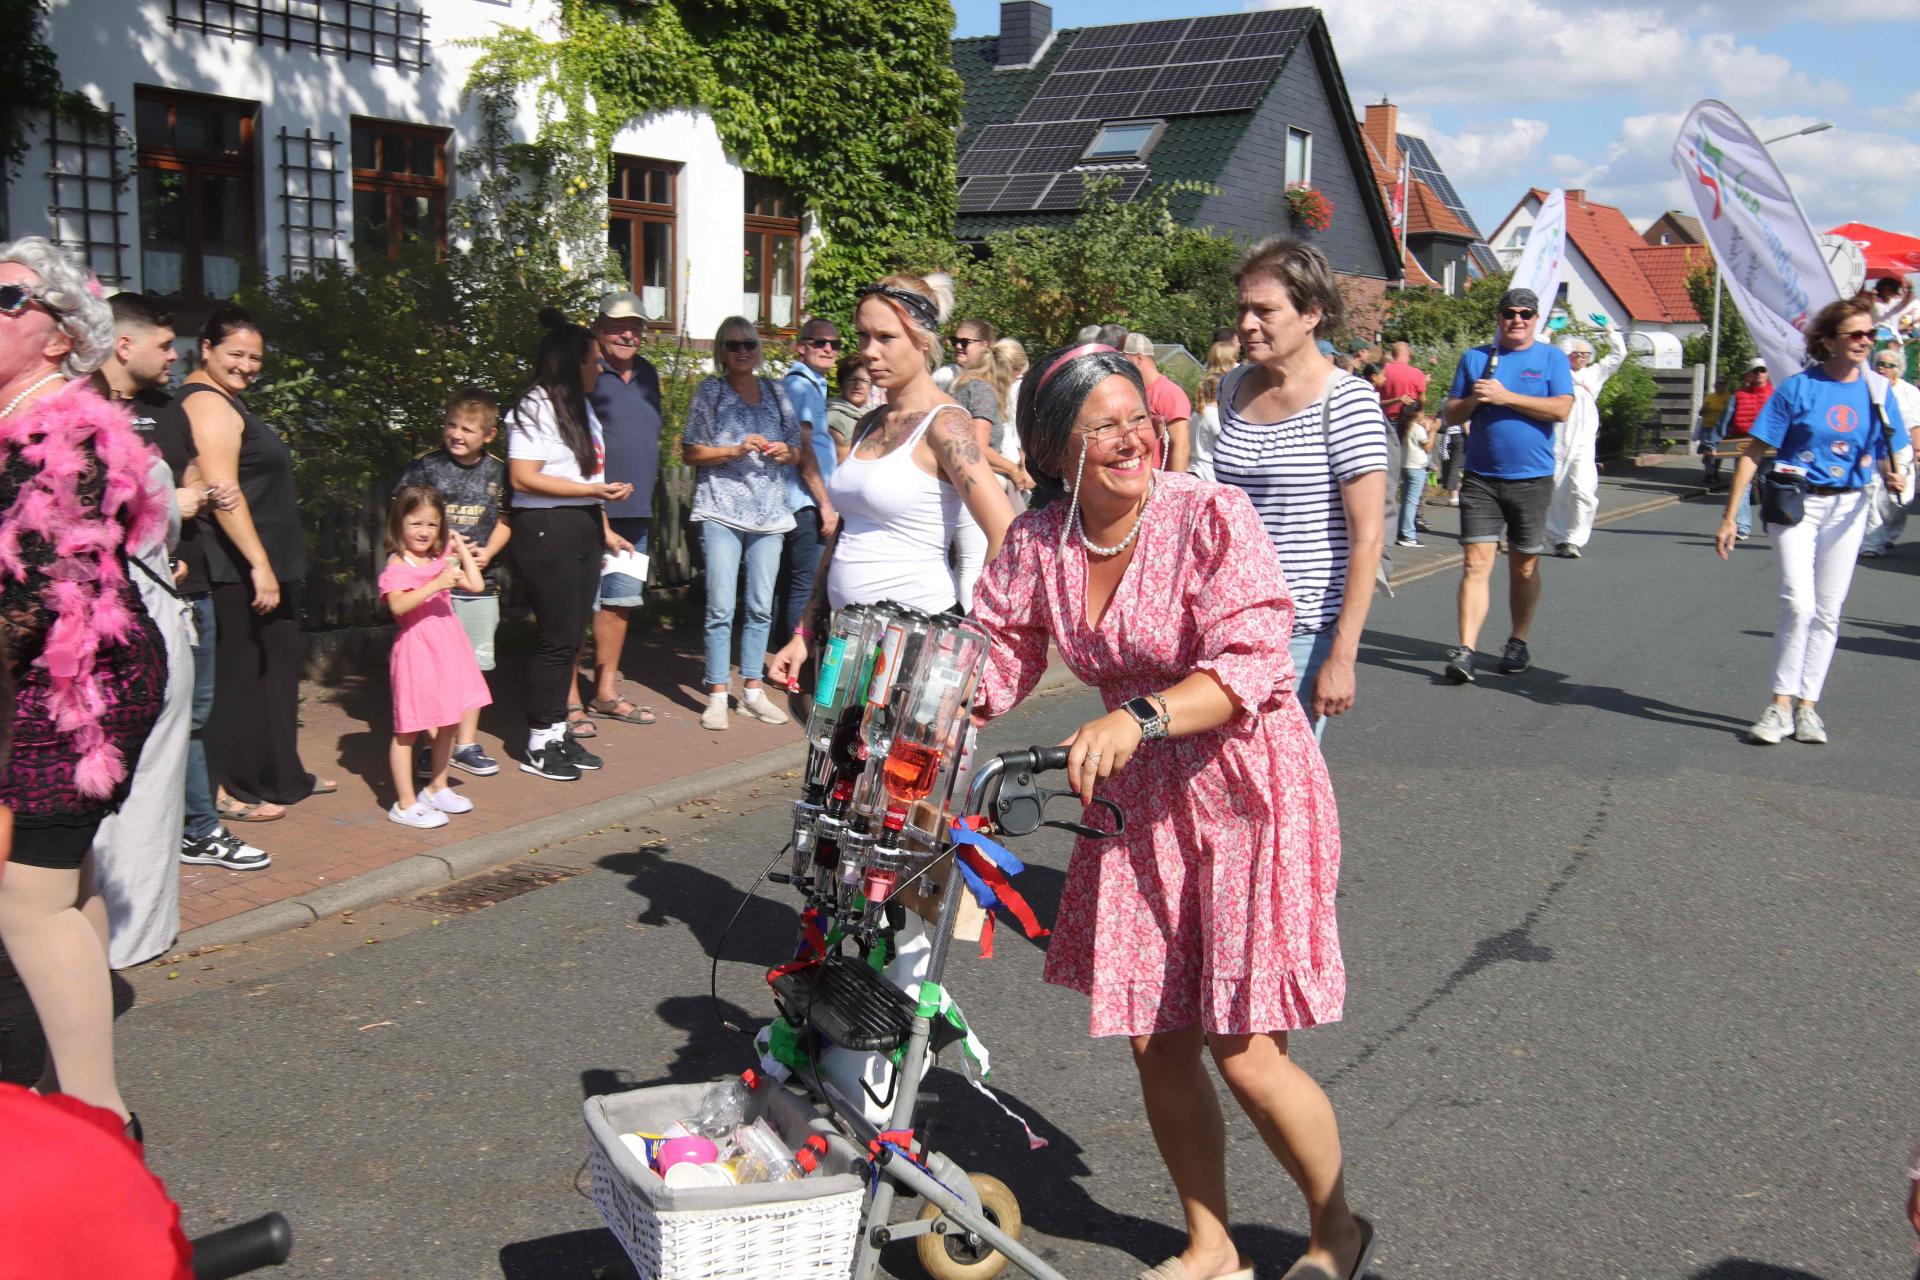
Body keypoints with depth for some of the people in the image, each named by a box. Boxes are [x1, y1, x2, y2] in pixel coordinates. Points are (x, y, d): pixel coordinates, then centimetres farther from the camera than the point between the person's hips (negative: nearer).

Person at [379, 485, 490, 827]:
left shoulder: (442, 559, 13)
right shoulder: (397, 564, -9)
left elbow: (476, 585, 6)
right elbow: (397, 605, -25)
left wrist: (461, 548, 9)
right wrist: (436, 584, -31)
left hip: (448, 646, 7)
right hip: (417, 648, -7)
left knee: (448, 723, 15)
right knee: (408, 729, -2)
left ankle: (437, 787, 31)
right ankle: (405, 804, 2)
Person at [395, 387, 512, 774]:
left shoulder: (497, 471, 4)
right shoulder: (424, 467, -4)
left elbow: (505, 520, 11)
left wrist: (487, 553, -6)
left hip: (480, 582, 3)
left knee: (474, 663, 9)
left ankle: (466, 743, 20)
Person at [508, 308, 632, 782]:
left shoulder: (581, 406, 18)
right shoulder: (534, 409, -10)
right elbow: (523, 477, -18)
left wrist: (604, 528, 20)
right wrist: (594, 490, -18)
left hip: (584, 530, 9)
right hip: (546, 531, -9)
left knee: (570, 638, 10)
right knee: (556, 638, -6)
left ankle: (557, 732, 19)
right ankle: (538, 746, 4)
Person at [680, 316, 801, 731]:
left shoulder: (775, 392, 14)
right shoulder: (709, 391, 5)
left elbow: (799, 453, 18)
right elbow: (689, 453, 1)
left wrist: (784, 452, -4)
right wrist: (735, 450, -12)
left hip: (769, 512, 4)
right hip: (722, 510, -4)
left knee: (761, 607, 6)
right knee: (721, 607, -7)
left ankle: (753, 691, 15)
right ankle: (717, 695, 1)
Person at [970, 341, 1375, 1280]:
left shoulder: (1211, 517, -17)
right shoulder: (1036, 543, -1)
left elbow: (1251, 663, -27)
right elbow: (996, 658, 4)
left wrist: (1134, 718, -41)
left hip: (1247, 794, -5)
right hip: (1137, 803, 6)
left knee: (1244, 1052, -4)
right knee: (1154, 1039, 10)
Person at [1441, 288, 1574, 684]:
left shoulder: (1552, 358, 4)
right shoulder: (1475, 357, 10)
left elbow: (1561, 409, -11)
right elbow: (1452, 413, 10)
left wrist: (1505, 397, -16)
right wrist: (1473, 400, -12)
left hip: (1531, 479, -1)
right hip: (1480, 478, 1)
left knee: (1524, 567, 9)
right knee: (1476, 563, -8)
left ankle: (1518, 642, 24)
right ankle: (1465, 650, -12)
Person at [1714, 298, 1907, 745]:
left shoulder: (1877, 392, 3)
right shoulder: (1798, 389, -8)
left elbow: (1886, 455, 12)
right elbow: (1753, 453, -7)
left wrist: (1894, 478, -13)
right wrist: (1729, 517, -11)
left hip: (1846, 508, 4)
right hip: (1795, 503, -4)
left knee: (1828, 612, 6)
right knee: (1798, 603, -15)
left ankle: (1807, 706, 15)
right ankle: (1781, 706, -6)